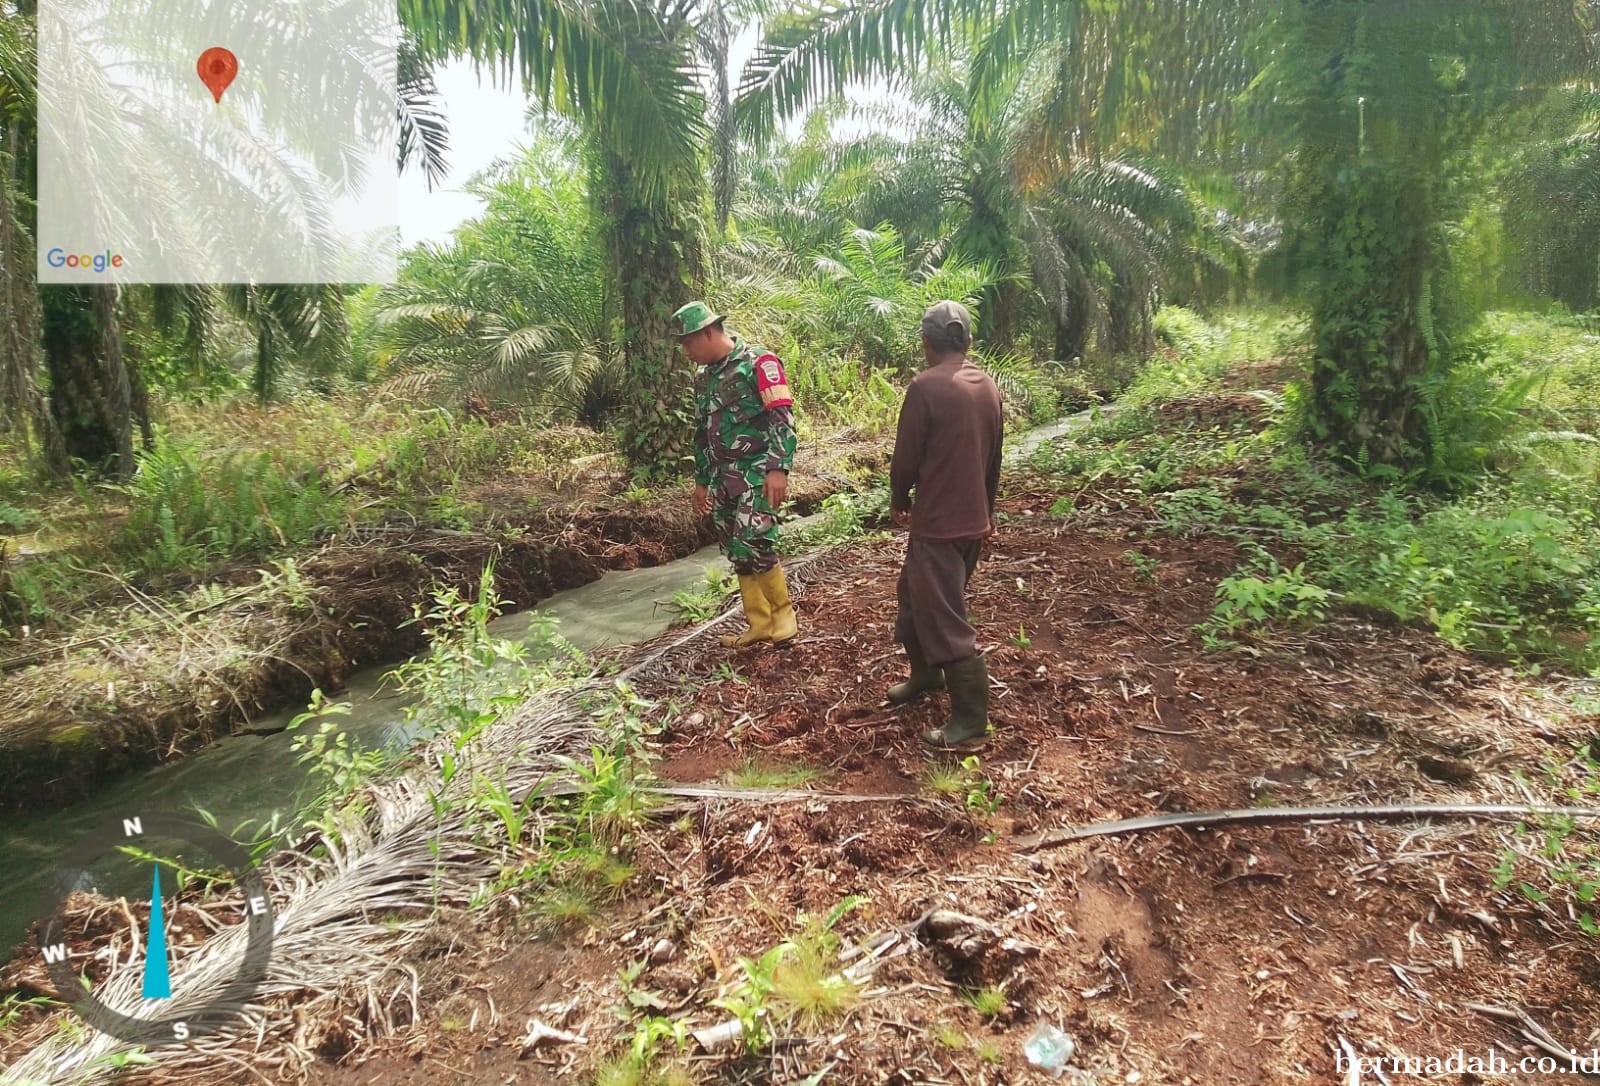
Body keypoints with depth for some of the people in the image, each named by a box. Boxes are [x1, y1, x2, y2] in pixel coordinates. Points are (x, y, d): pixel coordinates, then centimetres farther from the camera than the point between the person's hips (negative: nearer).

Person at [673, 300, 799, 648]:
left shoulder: (758, 363, -8)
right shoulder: (705, 378, 15)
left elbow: (782, 417, -16)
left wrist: (778, 468, -24)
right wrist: (701, 481, 23)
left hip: (758, 473, -8)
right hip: (723, 478, 8)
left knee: (753, 544, -17)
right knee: (736, 552, 6)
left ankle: (783, 614, 3)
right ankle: (760, 624, 16)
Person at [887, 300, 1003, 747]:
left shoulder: (926, 386, -17)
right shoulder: (987, 386, 6)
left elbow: (906, 456, -13)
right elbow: (993, 457, 14)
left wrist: (898, 501, 6)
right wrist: (988, 512, 24)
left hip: (938, 522, -8)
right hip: (973, 519, 9)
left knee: (944, 618, 0)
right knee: (915, 593, 24)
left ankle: (971, 718, 8)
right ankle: (926, 673, 39)